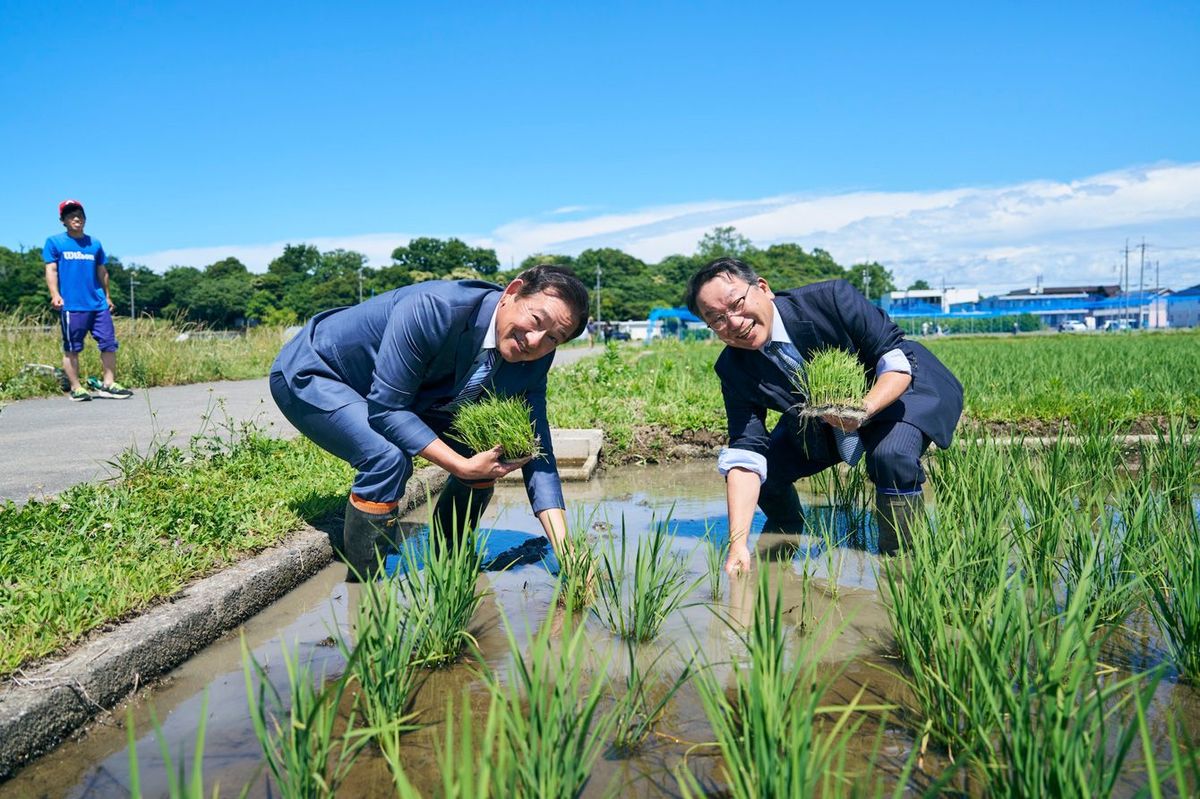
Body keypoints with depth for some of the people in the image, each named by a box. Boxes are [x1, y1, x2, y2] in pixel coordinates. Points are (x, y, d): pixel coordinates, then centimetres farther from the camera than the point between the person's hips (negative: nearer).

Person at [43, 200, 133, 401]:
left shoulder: (95, 244, 15)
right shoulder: (54, 242, 5)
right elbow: (51, 270, -2)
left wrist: (107, 296, 22)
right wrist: (55, 294, -15)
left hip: (98, 304, 4)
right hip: (71, 306, -4)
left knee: (109, 343, -1)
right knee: (72, 348, 1)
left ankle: (108, 384, 5)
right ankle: (76, 388, 7)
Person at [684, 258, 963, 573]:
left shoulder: (831, 299, -32)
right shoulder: (733, 368, -20)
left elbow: (900, 358, -28)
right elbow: (745, 452, -25)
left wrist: (865, 408, -49)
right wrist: (738, 543, -35)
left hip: (897, 391, -4)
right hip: (821, 420, 5)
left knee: (891, 456, -34)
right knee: (767, 467, -7)